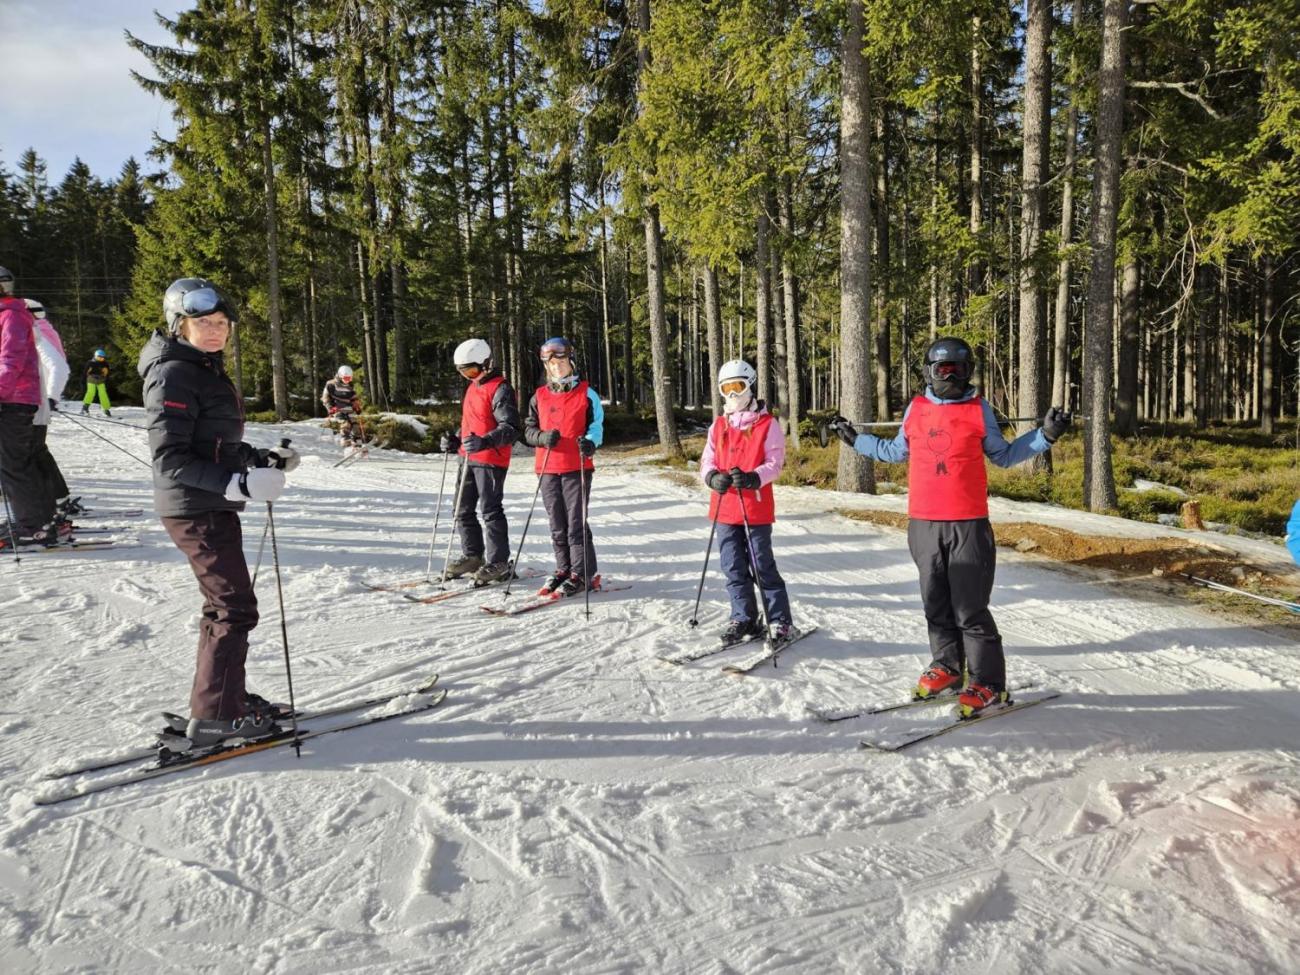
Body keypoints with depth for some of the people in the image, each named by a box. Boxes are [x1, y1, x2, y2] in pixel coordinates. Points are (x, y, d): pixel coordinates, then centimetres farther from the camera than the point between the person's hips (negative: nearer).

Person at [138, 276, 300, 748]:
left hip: (213, 507, 10)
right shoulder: (174, 375, -15)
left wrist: (266, 459, 7)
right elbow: (170, 458, -22)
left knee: (223, 605, 18)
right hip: (197, 510, -10)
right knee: (236, 608, -7)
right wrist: (238, 484, -29)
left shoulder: (207, 369, 14)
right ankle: (214, 717, 0)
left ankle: (222, 697, 30)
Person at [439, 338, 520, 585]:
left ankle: (499, 562, 5)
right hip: (469, 458, 9)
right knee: (463, 510, 13)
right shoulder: (473, 387, 17)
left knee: (491, 510, -4)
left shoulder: (500, 389, -13)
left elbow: (510, 429, -20)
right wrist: (455, 441, 14)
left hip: (491, 460, -9)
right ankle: (472, 555, 25)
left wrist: (484, 442, -33)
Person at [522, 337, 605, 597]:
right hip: (548, 468, 4)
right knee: (557, 524, 10)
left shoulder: (586, 393, 2)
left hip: (577, 467, -4)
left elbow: (597, 423, 3)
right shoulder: (539, 396, 12)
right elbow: (529, 429, 13)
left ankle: (582, 574, 2)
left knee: (576, 522, -5)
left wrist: (590, 442, -18)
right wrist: (543, 437, -9)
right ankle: (563, 569, 22)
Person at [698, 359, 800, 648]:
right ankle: (744, 620, 24)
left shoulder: (767, 424, -3)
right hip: (724, 507, 5)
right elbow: (707, 460, 9)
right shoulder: (718, 425, 11)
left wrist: (753, 478, -27)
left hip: (756, 508, -5)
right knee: (734, 569, 11)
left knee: (762, 567, -2)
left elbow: (775, 463, -8)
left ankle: (781, 623, 8)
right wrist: (713, 477, -14)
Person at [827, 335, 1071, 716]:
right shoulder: (916, 409, 9)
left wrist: (1046, 435, 1)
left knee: (970, 609, -4)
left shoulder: (979, 409, 3)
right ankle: (947, 668, 26)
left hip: (968, 524, -3)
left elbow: (1003, 455, 9)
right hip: (923, 524, 3)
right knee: (936, 605, 12)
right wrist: (854, 439, 25)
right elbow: (896, 452, 22)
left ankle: (988, 684, 5)